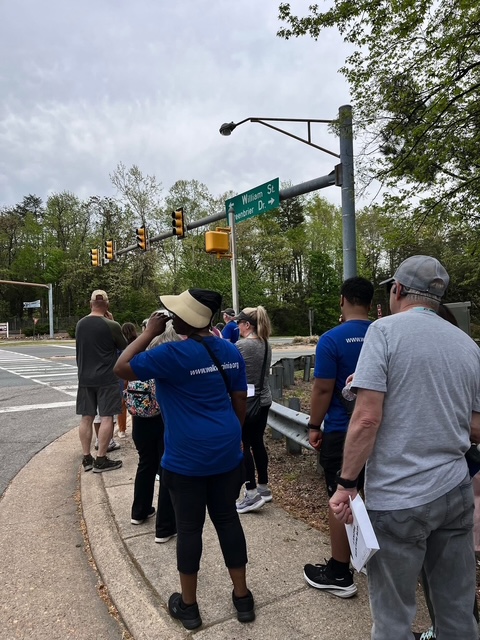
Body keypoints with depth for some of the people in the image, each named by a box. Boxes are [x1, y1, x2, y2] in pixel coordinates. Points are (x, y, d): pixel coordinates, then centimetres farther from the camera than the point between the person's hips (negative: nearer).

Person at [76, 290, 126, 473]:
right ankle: (101, 460, 3)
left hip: (85, 378, 6)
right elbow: (124, 347, 1)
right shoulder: (111, 325, -14)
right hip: (107, 378, -6)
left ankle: (86, 459, 17)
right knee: (107, 417, 1)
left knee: (86, 417, 10)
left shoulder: (80, 324, 4)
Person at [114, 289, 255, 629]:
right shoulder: (231, 351, 2)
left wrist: (149, 332, -7)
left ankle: (188, 605, 29)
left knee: (189, 527, 10)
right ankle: (243, 597, 30)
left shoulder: (173, 354, -17)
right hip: (226, 452, 6)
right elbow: (241, 401, 7)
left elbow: (121, 368, -11)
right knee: (228, 518, 18)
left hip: (186, 456, -5)